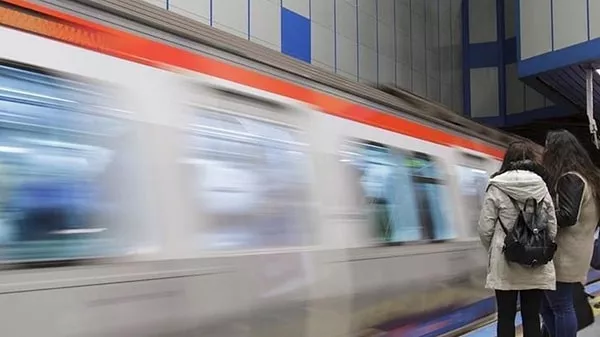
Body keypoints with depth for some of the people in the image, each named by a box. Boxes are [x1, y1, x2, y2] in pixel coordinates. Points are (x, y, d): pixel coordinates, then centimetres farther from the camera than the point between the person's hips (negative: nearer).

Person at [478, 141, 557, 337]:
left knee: (506, 317, 7)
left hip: (505, 263, -2)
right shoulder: (542, 187, 1)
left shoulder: (497, 188, -6)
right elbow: (552, 228, 4)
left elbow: (485, 228, -7)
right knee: (532, 317, 10)